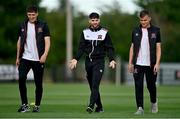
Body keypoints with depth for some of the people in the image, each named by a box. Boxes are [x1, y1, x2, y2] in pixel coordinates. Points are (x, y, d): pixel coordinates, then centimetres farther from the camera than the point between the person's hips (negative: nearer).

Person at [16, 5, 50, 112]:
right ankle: (25, 105, -6)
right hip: (25, 58, 3)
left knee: (38, 83, 2)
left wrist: (44, 55, -21)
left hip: (38, 59, -2)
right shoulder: (23, 26, 9)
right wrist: (18, 57, 13)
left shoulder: (43, 25, -2)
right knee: (21, 79, -13)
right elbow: (20, 41, 16)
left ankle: (37, 106, 14)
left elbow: (47, 42, -7)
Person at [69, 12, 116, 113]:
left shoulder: (104, 32, 2)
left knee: (95, 85, -16)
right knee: (92, 86, 6)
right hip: (88, 61, 4)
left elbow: (109, 48, 1)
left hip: (99, 61, -4)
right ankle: (99, 107, 17)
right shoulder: (85, 32, 8)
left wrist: (112, 60, -12)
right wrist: (76, 59, -5)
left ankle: (91, 106, -24)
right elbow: (81, 48, 8)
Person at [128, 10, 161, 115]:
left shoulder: (156, 31, 1)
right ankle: (140, 108, -4)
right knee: (138, 86, -6)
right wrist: (130, 63, 5)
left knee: (151, 85, 8)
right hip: (138, 64, 2)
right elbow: (132, 47, 11)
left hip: (151, 64, -2)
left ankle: (154, 102, 35)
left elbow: (158, 48, -1)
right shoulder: (136, 31, 8)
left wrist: (157, 63, -10)